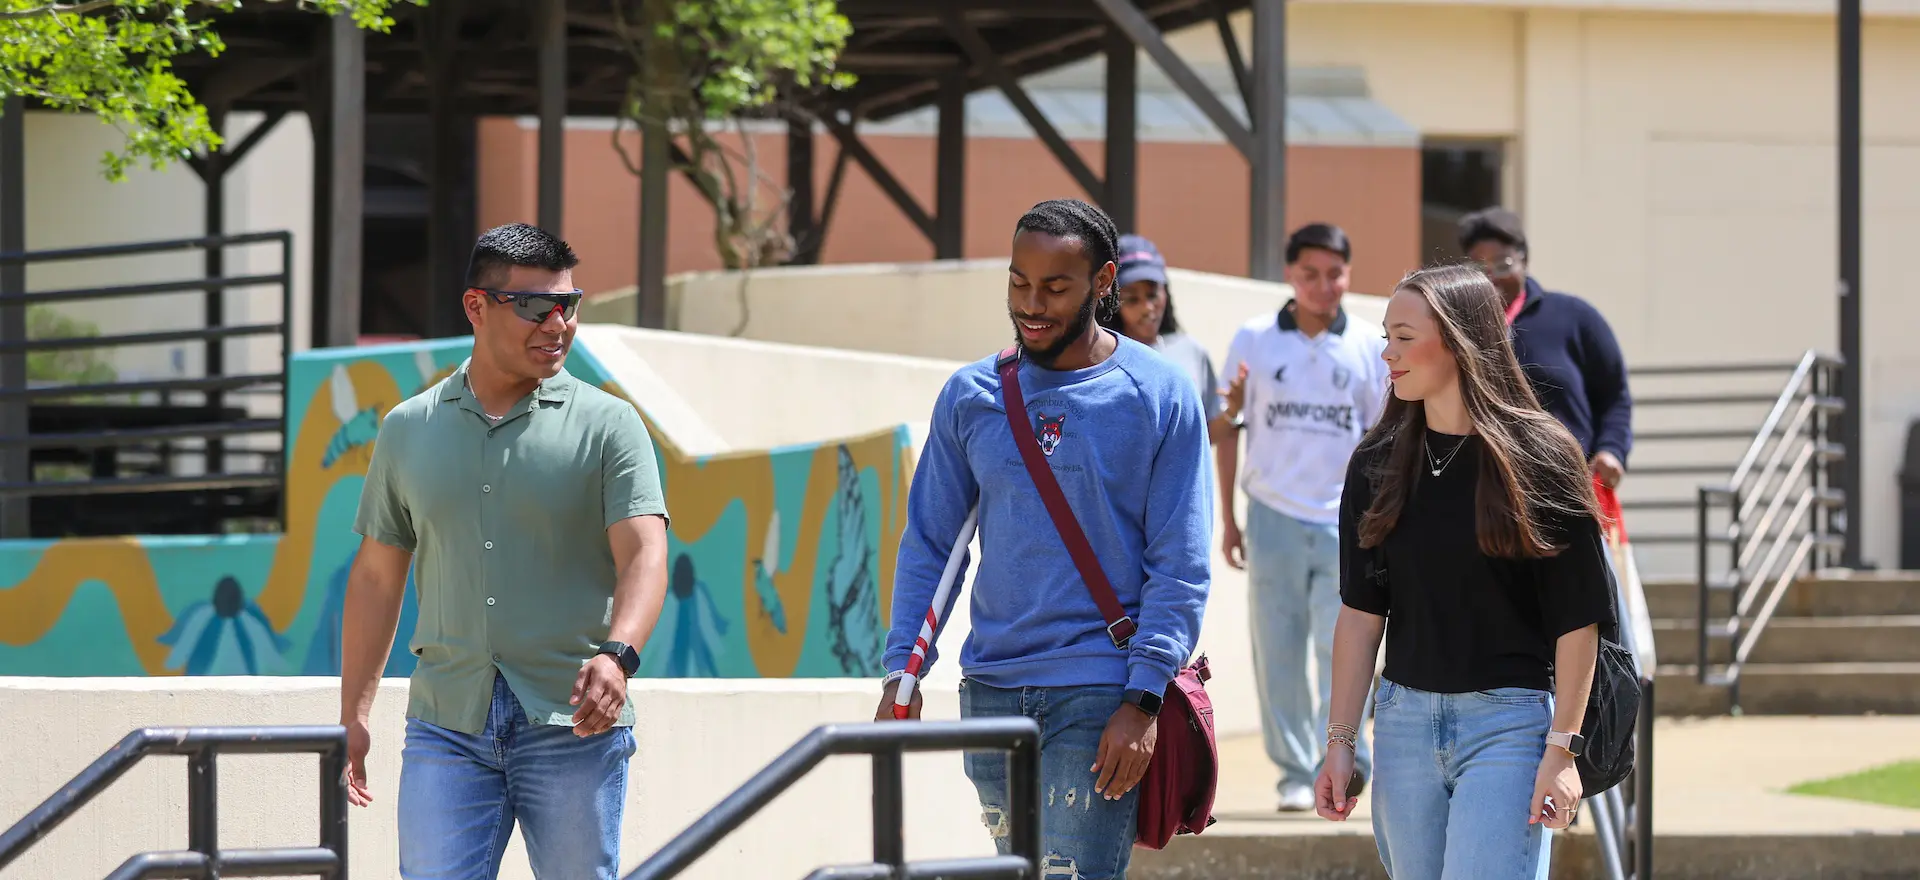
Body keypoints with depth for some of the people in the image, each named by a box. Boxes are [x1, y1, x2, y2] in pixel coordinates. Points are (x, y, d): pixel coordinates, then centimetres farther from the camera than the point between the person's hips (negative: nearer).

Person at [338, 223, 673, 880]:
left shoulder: (607, 425, 2)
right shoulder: (409, 430, 11)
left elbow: (644, 555, -9)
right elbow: (376, 577, 16)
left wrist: (617, 655, -29)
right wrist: (353, 714, 11)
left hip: (573, 727, -2)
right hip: (447, 724, 2)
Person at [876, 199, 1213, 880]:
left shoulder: (1160, 397, -2)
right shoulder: (971, 396, 8)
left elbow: (1180, 569, -4)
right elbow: (930, 546, 12)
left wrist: (1143, 701, -12)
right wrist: (901, 674, 1)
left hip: (1099, 695, -4)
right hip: (992, 691, 4)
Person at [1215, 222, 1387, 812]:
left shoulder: (1367, 349, 6)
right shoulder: (1253, 341, 5)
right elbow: (1226, 431, 10)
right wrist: (1227, 519, 7)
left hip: (1343, 521, -1)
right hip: (1274, 517, 1)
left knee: (1340, 643, -12)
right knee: (1278, 651, 1)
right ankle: (1295, 773, 7)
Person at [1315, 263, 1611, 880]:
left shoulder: (1539, 456, -6)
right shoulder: (1378, 465, 8)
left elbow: (1577, 619, -6)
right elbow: (1361, 612, 9)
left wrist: (1562, 748, -11)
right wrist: (1340, 740, 4)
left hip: (1508, 720, -5)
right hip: (1404, 722, 5)